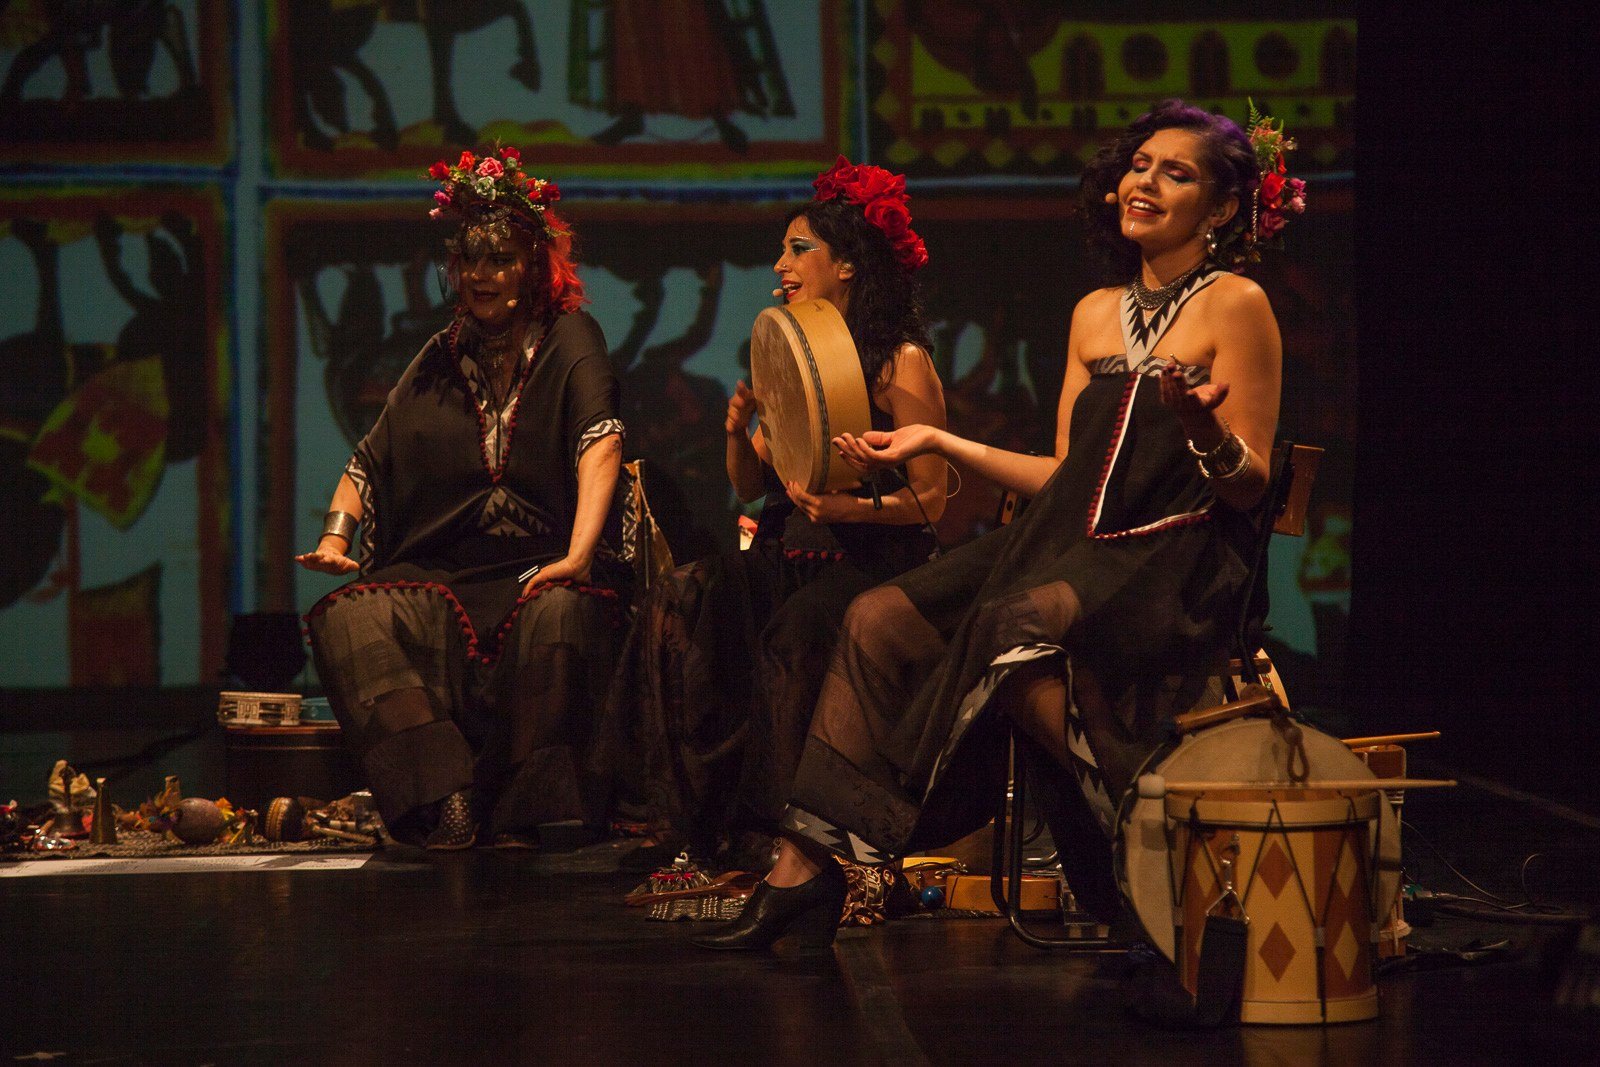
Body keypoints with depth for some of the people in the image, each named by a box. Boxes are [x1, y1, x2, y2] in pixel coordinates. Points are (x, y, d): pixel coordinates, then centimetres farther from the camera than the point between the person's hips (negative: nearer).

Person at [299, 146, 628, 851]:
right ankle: (442, 799, -33)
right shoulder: (442, 357, 17)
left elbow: (600, 444, -13)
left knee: (560, 616, -39)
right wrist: (336, 536, -5)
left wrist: (578, 555, -29)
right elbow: (370, 459, 15)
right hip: (442, 572, 4)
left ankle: (521, 814, -27)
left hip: (540, 567, -4)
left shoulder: (568, 340, 3)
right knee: (350, 619, -25)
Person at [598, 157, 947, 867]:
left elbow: (930, 500, -9)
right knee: (677, 604, -22)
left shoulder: (901, 361, -4)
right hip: (787, 558, 6)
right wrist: (739, 431, -1)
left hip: (870, 561, -6)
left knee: (795, 633, -36)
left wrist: (850, 506, -23)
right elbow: (751, 487, 17)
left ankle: (769, 828, -22)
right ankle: (690, 820, -22)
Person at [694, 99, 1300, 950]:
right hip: (1080, 546, 7)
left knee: (1014, 630, -34)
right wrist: (939, 442, 16)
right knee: (880, 618, -9)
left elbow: (1250, 485, -6)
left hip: (1177, 562, -7)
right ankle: (807, 865, -12)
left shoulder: (1234, 306, -2)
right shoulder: (1096, 314, 18)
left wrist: (1200, 425, -26)